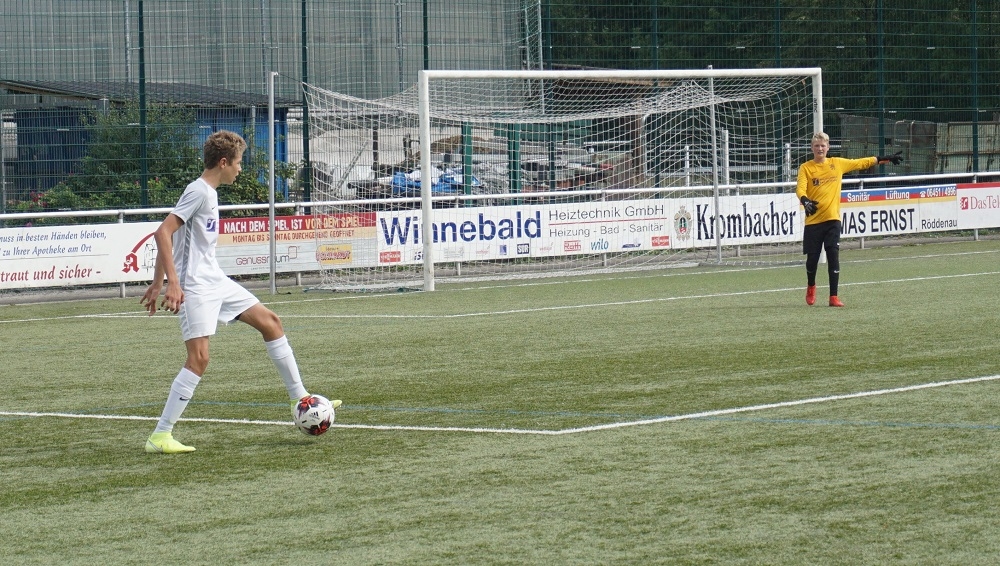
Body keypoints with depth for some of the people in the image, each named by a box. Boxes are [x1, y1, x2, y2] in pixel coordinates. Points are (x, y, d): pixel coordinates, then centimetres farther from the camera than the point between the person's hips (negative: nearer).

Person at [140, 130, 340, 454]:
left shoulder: (209, 193, 15)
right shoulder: (198, 191, -14)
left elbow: (168, 237, 20)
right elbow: (163, 233, -23)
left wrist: (157, 284, 21)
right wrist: (173, 283, -29)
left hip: (216, 281, 10)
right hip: (195, 287, -10)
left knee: (269, 321, 13)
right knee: (199, 357, -16)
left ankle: (299, 399, 21)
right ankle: (159, 437, -13)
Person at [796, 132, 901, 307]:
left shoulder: (837, 163, 9)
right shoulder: (806, 168, 0)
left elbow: (861, 163, 19)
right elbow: (800, 188, -13)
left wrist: (884, 159, 21)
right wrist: (805, 201, -34)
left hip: (832, 220, 1)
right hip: (813, 220, -1)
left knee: (833, 258, -6)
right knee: (812, 258, 5)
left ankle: (834, 297, -1)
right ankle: (811, 287, 34)